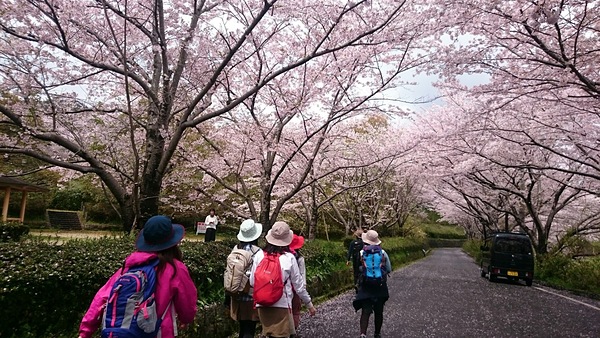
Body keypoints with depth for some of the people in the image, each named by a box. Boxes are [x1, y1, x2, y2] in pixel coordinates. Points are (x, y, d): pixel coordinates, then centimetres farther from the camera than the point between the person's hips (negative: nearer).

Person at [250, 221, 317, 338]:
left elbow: (252, 282, 0)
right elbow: (298, 284, -2)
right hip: (282, 304, -3)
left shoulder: (259, 255, -4)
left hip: (262, 304, 3)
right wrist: (309, 304, 11)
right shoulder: (289, 257, -9)